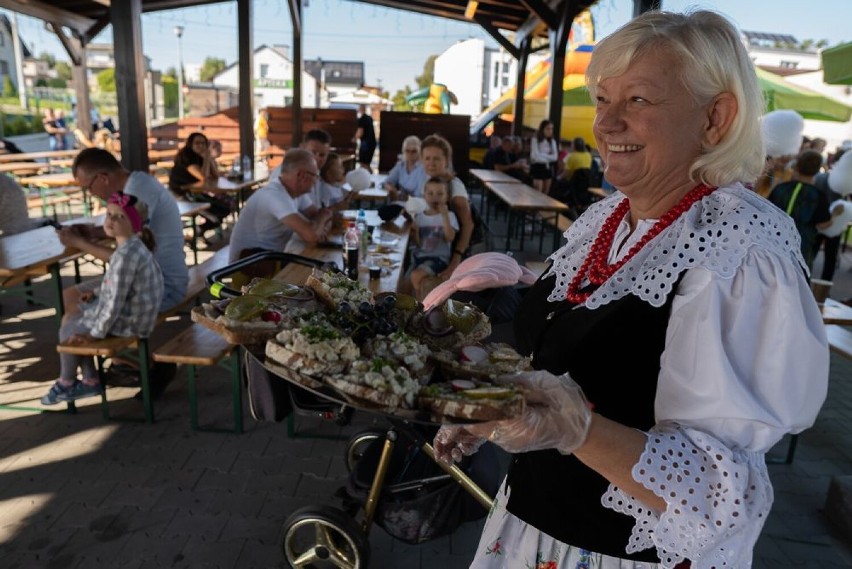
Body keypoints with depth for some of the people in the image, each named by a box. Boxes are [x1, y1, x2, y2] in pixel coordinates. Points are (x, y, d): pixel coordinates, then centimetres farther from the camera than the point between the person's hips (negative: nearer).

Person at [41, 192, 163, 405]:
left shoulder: (125, 254, -27)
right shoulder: (132, 246, 6)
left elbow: (116, 300, -26)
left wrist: (96, 333, -18)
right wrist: (96, 292, 13)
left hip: (128, 321, -10)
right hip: (129, 311, 10)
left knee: (68, 329, 3)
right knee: (69, 318, 18)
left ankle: (66, 383, 26)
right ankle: (90, 380, 21)